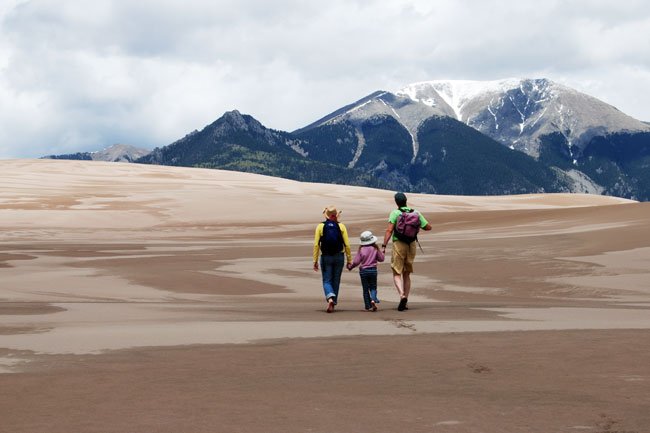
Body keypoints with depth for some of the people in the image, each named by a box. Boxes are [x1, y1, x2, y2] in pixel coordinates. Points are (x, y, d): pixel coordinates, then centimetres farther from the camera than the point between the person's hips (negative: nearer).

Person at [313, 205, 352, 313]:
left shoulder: (320, 226, -3)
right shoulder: (341, 226, -3)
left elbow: (316, 245, -6)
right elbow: (347, 244, -4)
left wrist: (315, 261, -1)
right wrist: (349, 260, 3)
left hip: (325, 257, -1)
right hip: (339, 256, 1)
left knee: (327, 281, 4)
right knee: (336, 281, 13)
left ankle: (330, 298, -22)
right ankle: (333, 304, 17)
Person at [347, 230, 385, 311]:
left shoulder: (361, 249, -6)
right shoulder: (375, 248, -3)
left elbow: (356, 261, -5)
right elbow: (381, 258, 6)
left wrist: (350, 266, 12)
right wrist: (380, 251, 22)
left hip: (363, 271, 0)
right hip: (373, 270, 1)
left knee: (365, 289, 8)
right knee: (373, 287, 9)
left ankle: (368, 306, 6)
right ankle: (373, 299, -20)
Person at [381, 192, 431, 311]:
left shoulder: (395, 213, -8)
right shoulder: (416, 213, 3)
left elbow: (389, 230, -16)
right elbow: (428, 227, 7)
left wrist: (384, 246, -15)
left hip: (399, 244, -4)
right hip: (411, 245, 4)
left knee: (397, 274, 0)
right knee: (407, 274, 14)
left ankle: (402, 296, -25)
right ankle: (404, 302, 13)